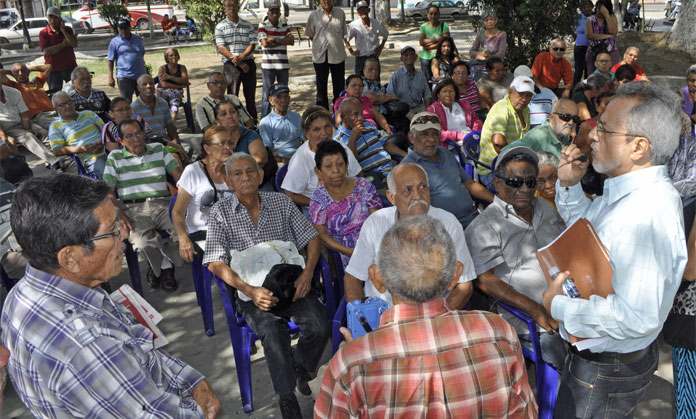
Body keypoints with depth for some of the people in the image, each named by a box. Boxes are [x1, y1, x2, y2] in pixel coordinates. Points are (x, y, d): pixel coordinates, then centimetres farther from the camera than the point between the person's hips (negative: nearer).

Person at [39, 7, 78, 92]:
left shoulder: (67, 29, 5)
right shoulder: (43, 33, -2)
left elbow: (75, 44, -11)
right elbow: (46, 51, -14)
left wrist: (63, 30, -12)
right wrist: (63, 44, -11)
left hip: (70, 67, 1)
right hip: (53, 69, -1)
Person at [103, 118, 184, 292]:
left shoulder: (159, 149, 15)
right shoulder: (115, 157, 10)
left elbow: (178, 175, 10)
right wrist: (120, 215, -12)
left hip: (162, 204, 2)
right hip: (133, 209, -2)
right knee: (142, 241, -34)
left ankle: (159, 267, -1)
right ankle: (166, 266, 1)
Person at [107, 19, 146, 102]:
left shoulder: (138, 39, 11)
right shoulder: (114, 42, 0)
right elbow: (110, 61, -1)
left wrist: (145, 71, 25)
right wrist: (110, 77, -8)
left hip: (141, 75, 4)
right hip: (124, 77, -4)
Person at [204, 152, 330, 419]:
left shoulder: (281, 202, 7)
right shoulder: (221, 212, 0)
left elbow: (311, 238, 10)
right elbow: (215, 263, -8)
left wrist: (308, 272, -9)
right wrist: (250, 291, -21)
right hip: (253, 294, -2)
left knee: (319, 326, -21)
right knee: (274, 332, -29)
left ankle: (301, 367, 13)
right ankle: (286, 396, -4)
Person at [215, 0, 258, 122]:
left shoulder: (248, 26, 10)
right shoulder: (220, 27, 2)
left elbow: (252, 44, 1)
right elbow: (221, 48, -6)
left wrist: (241, 57, -16)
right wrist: (237, 61, -15)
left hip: (248, 63, 2)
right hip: (230, 65, -2)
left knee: (250, 95, 6)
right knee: (232, 95, -4)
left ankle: (253, 123, 16)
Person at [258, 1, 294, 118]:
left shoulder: (284, 25, 11)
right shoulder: (262, 25, -1)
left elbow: (291, 41, -2)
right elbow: (264, 43, -14)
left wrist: (275, 40, -12)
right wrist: (283, 41, -4)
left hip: (283, 64, 4)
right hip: (268, 65, -4)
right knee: (267, 94, -1)